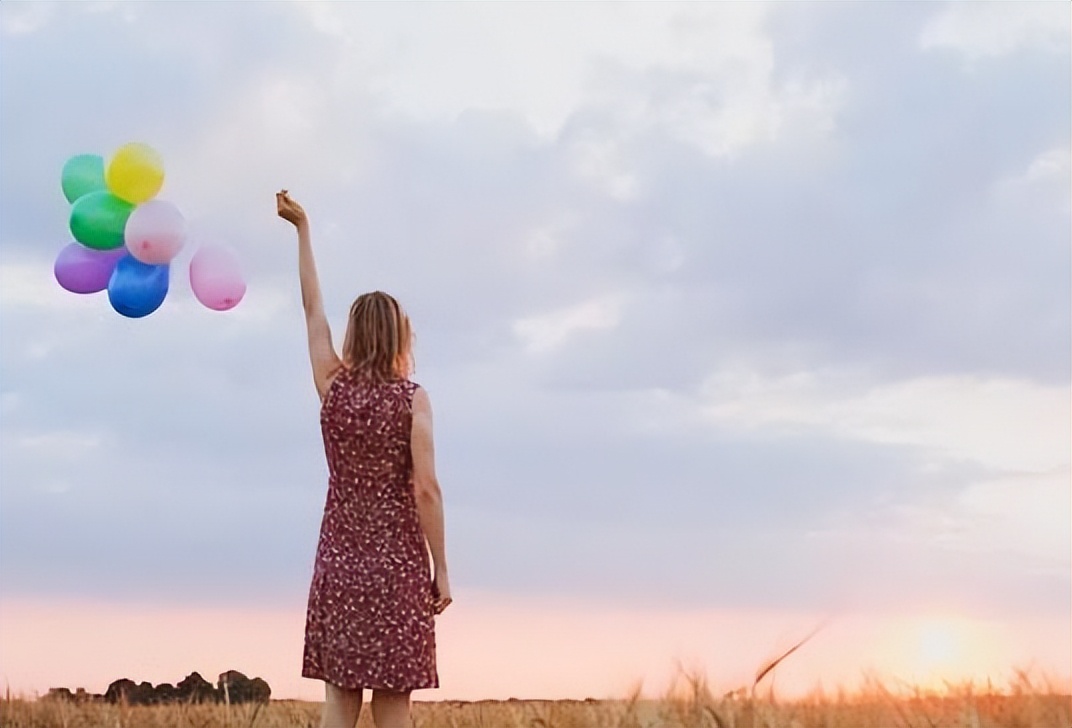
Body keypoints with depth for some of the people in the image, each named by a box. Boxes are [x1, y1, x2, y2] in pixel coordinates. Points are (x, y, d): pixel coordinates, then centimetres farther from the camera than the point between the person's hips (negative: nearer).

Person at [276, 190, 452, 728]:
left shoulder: (333, 388, 2)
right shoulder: (411, 398, -7)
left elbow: (313, 309, 15)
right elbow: (426, 490, -12)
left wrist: (302, 229, 24)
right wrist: (441, 572, -6)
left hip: (339, 562, 3)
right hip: (397, 564, -3)